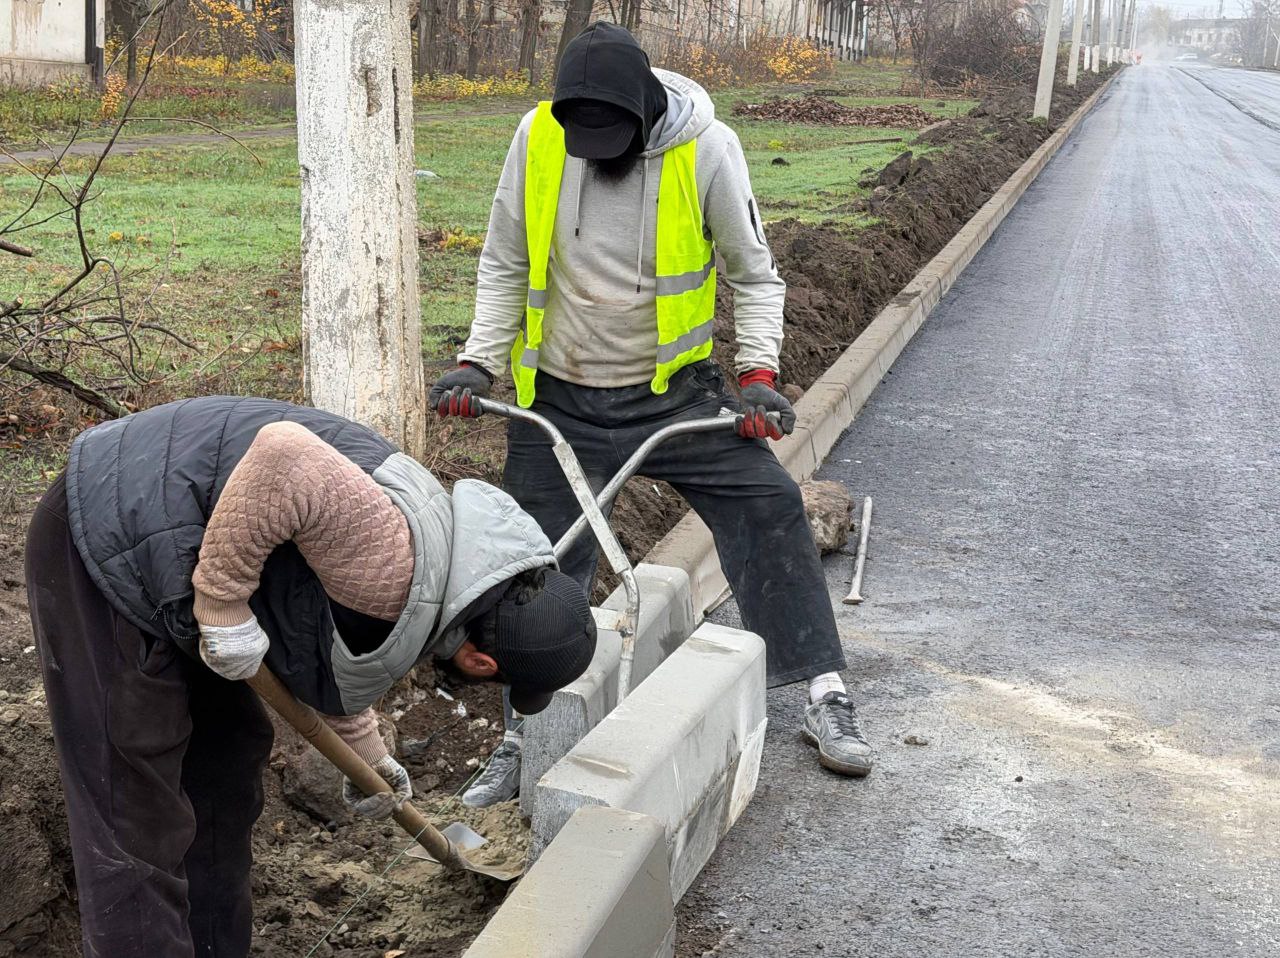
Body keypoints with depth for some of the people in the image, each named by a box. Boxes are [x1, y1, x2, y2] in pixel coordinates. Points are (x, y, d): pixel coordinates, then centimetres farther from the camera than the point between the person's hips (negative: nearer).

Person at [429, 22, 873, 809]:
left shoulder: (707, 148, -16)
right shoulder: (537, 139, -10)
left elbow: (755, 276, -4)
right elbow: (505, 267, 3)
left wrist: (759, 374, -15)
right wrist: (478, 363, -6)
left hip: (672, 387, -1)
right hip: (558, 396, 1)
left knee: (770, 506, -11)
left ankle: (827, 698, 3)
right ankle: (525, 736, 21)